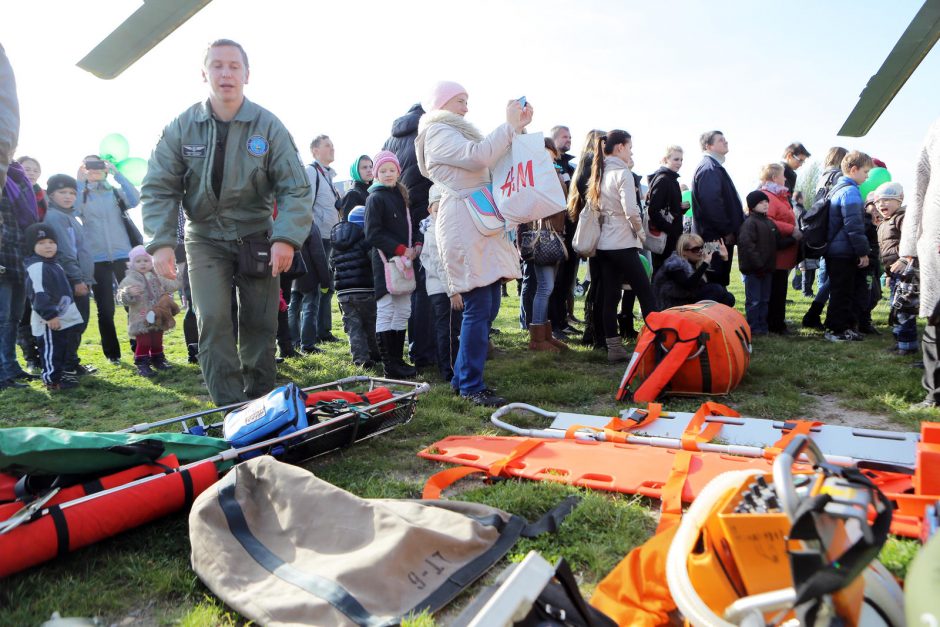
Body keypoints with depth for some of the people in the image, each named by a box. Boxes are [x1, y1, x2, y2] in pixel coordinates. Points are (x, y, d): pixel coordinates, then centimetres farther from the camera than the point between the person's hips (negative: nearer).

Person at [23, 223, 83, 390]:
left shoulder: (54, 264, 17)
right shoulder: (36, 267, -18)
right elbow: (39, 295, -25)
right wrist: (50, 315, -27)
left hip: (62, 317, 10)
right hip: (49, 320, -10)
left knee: (60, 349, 16)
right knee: (51, 350, -4)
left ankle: (57, 375, 25)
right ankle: (52, 380, 2)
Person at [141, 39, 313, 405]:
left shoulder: (268, 126, -8)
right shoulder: (182, 127, -5)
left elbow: (295, 188, -10)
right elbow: (159, 188, -4)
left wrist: (286, 238, -24)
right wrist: (161, 243, -17)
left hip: (256, 239, 0)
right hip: (206, 240, 0)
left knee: (260, 324, 3)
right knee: (213, 321, -11)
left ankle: (260, 404, 19)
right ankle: (230, 409, -4)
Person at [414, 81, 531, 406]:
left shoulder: (459, 132, 28)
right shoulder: (438, 133, -2)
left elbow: (497, 158, 27)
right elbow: (478, 156, -19)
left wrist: (518, 127, 16)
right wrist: (510, 124, -12)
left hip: (483, 224, 10)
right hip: (464, 228, -10)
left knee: (488, 306, 8)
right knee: (478, 307, -11)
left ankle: (462, 377, 18)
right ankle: (471, 386, -2)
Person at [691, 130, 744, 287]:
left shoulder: (714, 167, 20)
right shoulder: (709, 168, -13)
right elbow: (711, 203, -23)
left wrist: (730, 230, 16)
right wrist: (727, 231, -17)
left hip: (722, 236, 10)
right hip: (716, 237, -10)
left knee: (719, 281, 13)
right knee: (716, 281, -6)